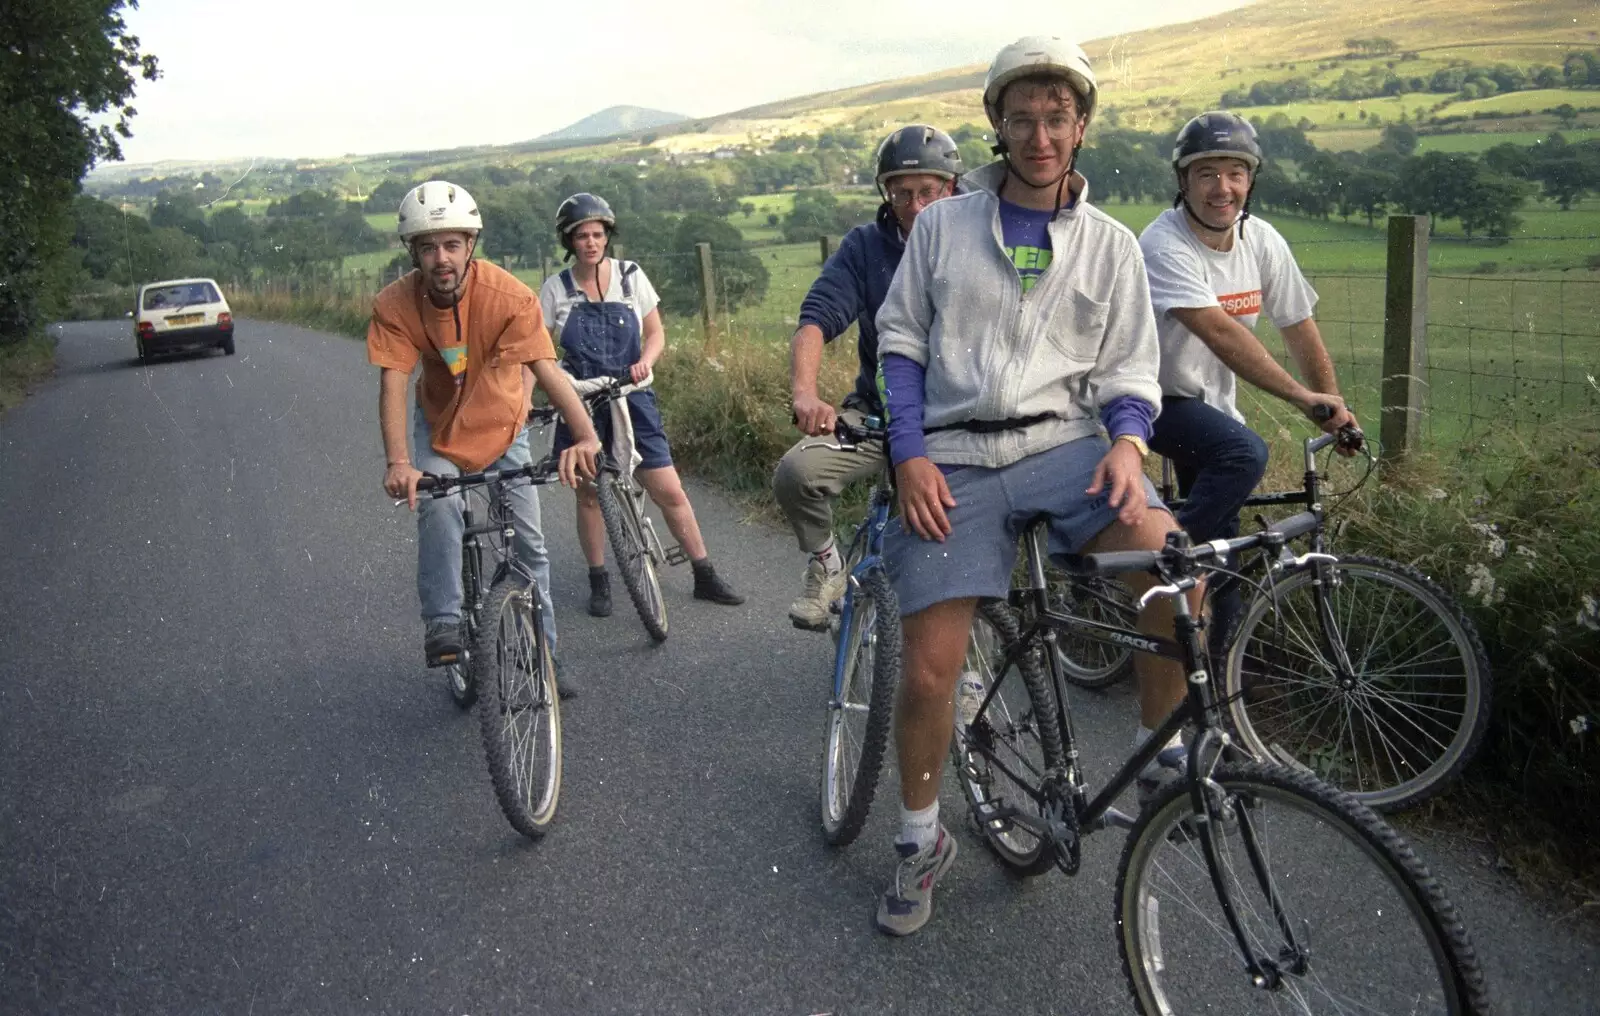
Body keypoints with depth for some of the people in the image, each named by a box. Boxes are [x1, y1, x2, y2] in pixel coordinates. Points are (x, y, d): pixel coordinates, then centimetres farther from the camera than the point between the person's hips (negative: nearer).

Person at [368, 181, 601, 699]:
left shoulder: (510, 295, -30)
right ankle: (443, 625, -15)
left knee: (529, 542, 3)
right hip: (440, 424, 0)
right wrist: (397, 462, -43)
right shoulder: (395, 304, -23)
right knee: (438, 506, -30)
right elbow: (393, 383, -28)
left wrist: (586, 436, -54)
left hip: (503, 426, 0)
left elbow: (546, 369, -39)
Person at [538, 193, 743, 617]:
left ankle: (705, 576, 11)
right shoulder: (556, 288, -3)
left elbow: (656, 333, 5)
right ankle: (599, 582, 24)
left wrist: (645, 360, -16)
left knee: (670, 492, -1)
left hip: (631, 397, 0)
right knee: (588, 493, 7)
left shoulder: (630, 276, -1)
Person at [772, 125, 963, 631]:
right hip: (876, 413, 1)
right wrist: (805, 391, -32)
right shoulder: (865, 247, 0)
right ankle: (826, 564, 5)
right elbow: (816, 319, -12)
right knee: (795, 473, -25)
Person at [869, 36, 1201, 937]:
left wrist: (1127, 441, -11)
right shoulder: (942, 225, 10)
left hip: (1065, 442, 1)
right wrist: (911, 456, -5)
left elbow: (1130, 366, 10)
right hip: (955, 461, 0)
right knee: (929, 671, -6)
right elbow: (900, 344, 8)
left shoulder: (1110, 244, 12)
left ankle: (1160, 751, -3)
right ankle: (922, 841, 19)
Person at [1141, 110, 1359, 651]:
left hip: (1211, 401, 6)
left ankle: (1211, 659, 19)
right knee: (1246, 453, -32)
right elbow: (1219, 331, -34)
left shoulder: (1262, 241, -4)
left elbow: (1300, 327, 4)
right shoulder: (1165, 245, -24)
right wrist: (1303, 397, -38)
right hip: (1153, 397, -6)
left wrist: (1336, 408, -2)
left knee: (1222, 544, 5)